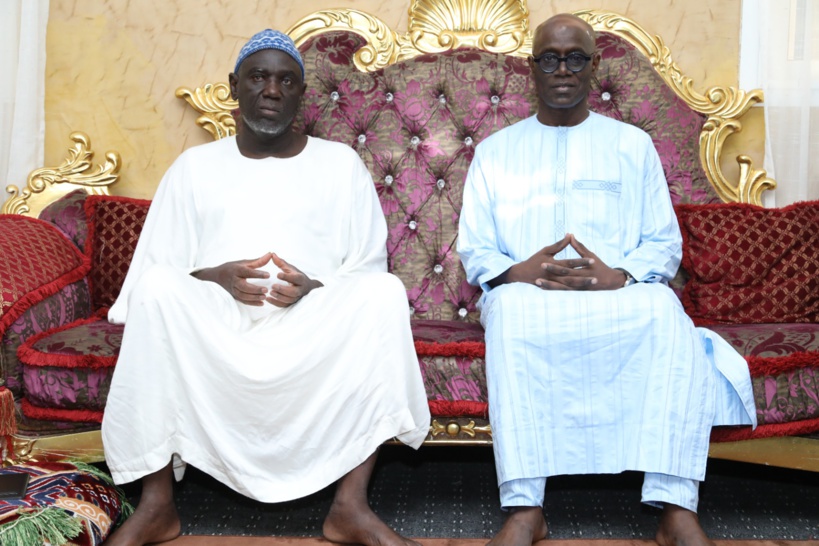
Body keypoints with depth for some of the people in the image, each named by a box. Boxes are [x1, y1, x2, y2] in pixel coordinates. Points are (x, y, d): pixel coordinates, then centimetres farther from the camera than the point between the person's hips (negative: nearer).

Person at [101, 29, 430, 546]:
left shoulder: (340, 162, 14)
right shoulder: (195, 165, 16)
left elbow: (370, 270, 8)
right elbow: (155, 269, 9)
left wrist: (315, 287, -14)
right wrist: (217, 277, -12)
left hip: (314, 331, 0)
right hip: (214, 330, 0)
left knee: (384, 292, -29)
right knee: (157, 289, -30)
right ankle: (157, 503, -24)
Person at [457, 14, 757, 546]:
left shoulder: (633, 144, 17)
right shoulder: (496, 151, 17)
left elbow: (665, 243, 10)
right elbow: (474, 250, 11)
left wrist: (620, 277, -14)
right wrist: (517, 272, -13)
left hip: (622, 295, 0)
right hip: (525, 297, 0)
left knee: (665, 309, -35)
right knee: (510, 307, -37)